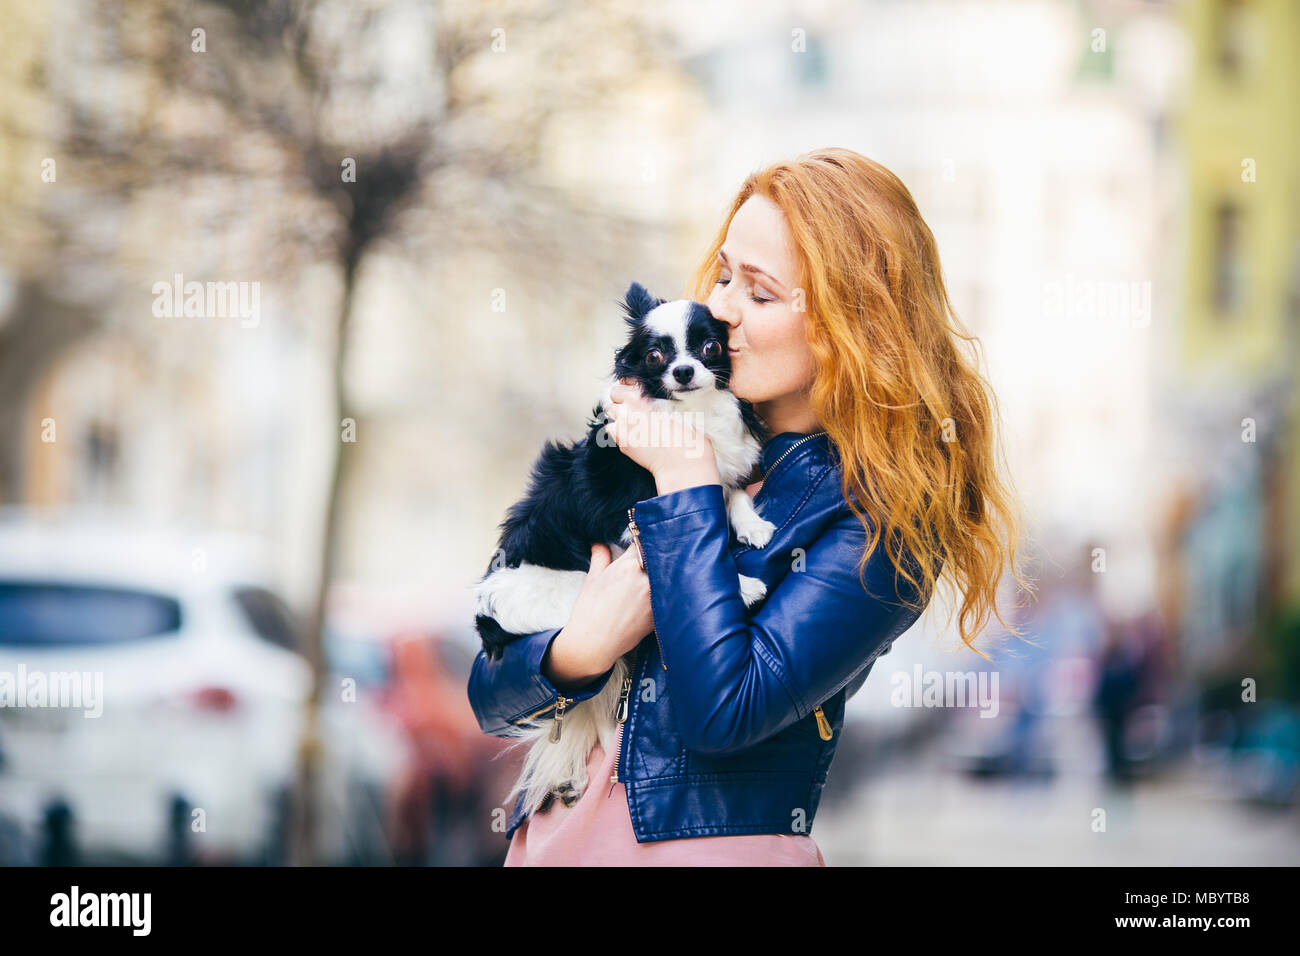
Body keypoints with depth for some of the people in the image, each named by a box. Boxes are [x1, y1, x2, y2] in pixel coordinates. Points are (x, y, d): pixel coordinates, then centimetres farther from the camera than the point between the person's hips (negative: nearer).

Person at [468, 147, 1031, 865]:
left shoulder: (886, 519, -4)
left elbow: (721, 710, -16)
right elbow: (491, 699, 8)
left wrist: (686, 480, -9)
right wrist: (587, 645, -12)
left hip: (716, 845, -4)